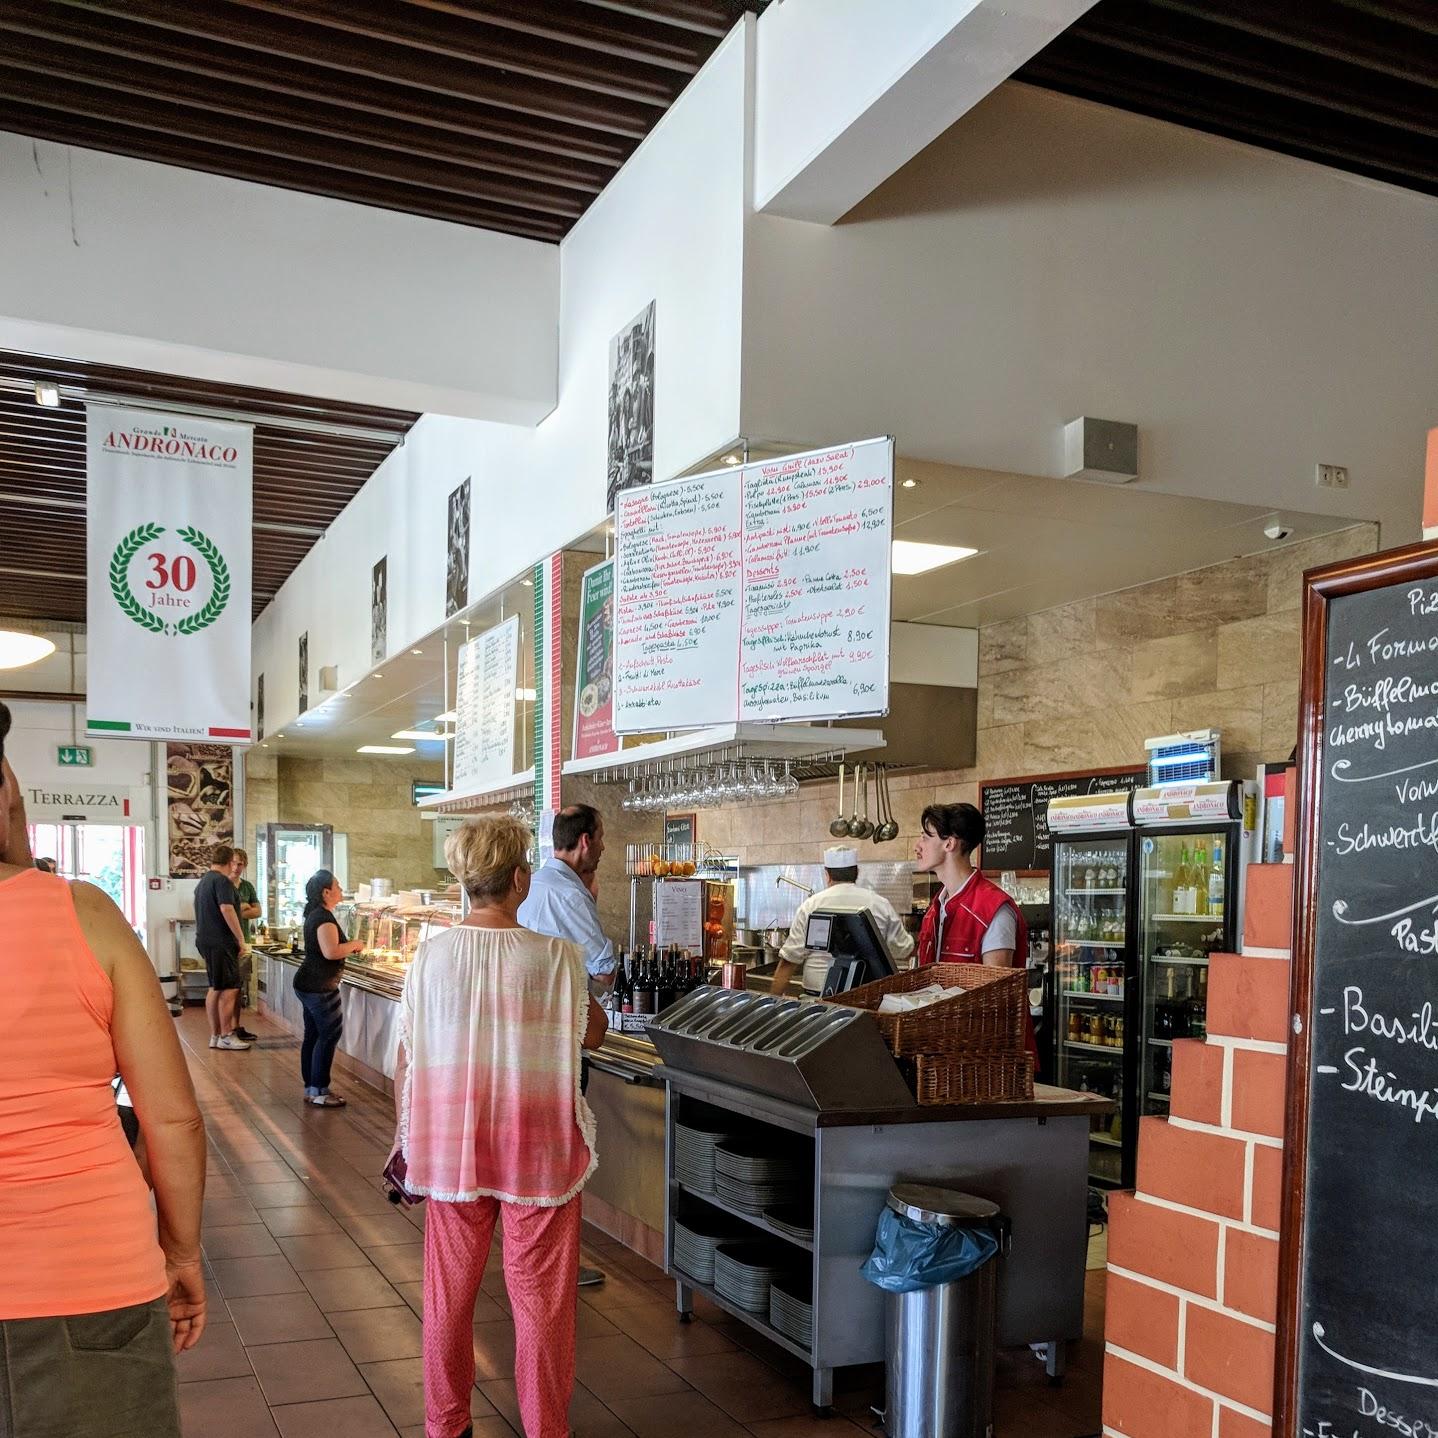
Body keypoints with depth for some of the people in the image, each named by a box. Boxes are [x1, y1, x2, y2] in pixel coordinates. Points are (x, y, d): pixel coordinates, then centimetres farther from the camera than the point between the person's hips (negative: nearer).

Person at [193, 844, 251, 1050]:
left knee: (215, 988, 13)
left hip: (206, 940, 10)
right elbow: (226, 910, -22)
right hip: (221, 941, -10)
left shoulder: (203, 881, 18)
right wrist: (241, 939, -19)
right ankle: (226, 1036, -4)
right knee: (229, 988, -6)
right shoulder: (222, 881, -13)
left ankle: (215, 1036, 16)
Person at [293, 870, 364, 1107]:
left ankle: (311, 1088, 19)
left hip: (308, 984, 10)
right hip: (320, 987, -10)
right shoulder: (325, 917, -19)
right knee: (329, 1035, -5)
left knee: (313, 1035, 13)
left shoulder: (315, 915, 14)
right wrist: (354, 945, -14)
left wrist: (348, 947, 14)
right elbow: (331, 951, -30)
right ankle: (319, 1091, -2)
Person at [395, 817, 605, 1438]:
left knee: (449, 1290, 18)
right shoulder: (555, 957, -15)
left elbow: (406, 1061, 0)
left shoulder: (431, 955, -6)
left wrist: (408, 1145, 12)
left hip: (450, 1146, 3)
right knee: (541, 1298, 10)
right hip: (537, 1147, -3)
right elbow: (592, 1034, 1)